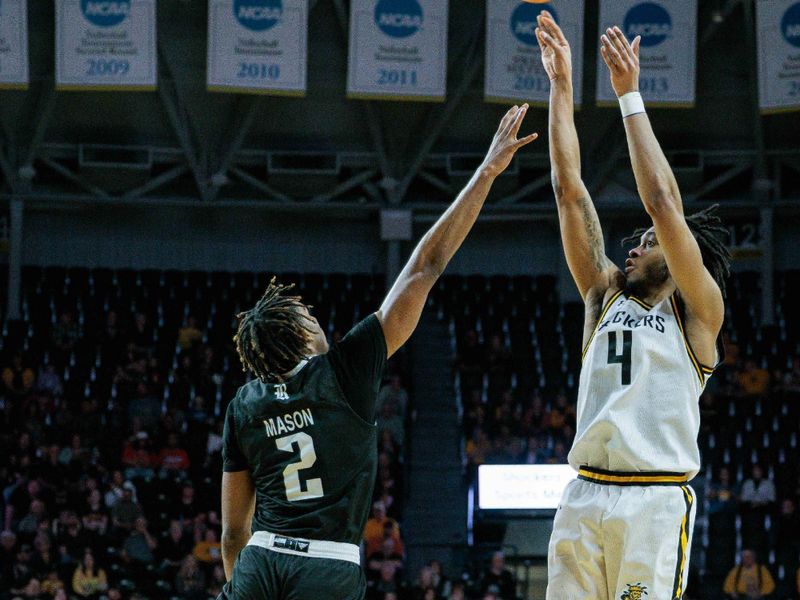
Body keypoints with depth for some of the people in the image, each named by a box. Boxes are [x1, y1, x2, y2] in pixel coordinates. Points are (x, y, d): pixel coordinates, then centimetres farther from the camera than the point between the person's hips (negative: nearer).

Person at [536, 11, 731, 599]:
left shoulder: (698, 312, 6)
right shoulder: (608, 297, 20)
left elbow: (663, 203, -4)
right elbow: (570, 192, 16)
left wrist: (630, 95, -3)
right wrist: (561, 86, 12)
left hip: (655, 501, -5)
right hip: (584, 494, 5)